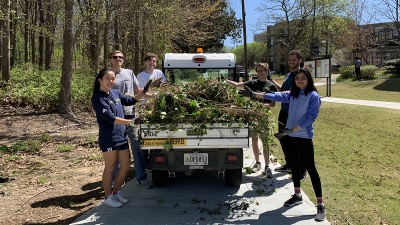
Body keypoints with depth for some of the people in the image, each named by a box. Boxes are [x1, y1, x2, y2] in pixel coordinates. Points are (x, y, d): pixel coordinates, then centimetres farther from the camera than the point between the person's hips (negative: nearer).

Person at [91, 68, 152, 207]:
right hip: (109, 138, -7)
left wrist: (144, 92, 12)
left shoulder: (115, 93, 8)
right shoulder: (98, 99, -14)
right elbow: (110, 118, -22)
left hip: (122, 136, 8)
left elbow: (130, 101, 23)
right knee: (110, 168, 4)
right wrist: (130, 121, -23)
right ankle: (108, 197, 21)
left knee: (125, 165, 13)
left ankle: (116, 192, 31)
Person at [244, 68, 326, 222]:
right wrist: (254, 95, 2)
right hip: (291, 135, 7)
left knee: (310, 169, -5)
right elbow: (277, 96, 7)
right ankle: (297, 196, 33)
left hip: (304, 137, -7)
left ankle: (320, 205, 3)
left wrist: (291, 130, -23)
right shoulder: (292, 95, 8)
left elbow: (310, 117, -18)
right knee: (294, 165, 16)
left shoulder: (314, 96, -11)